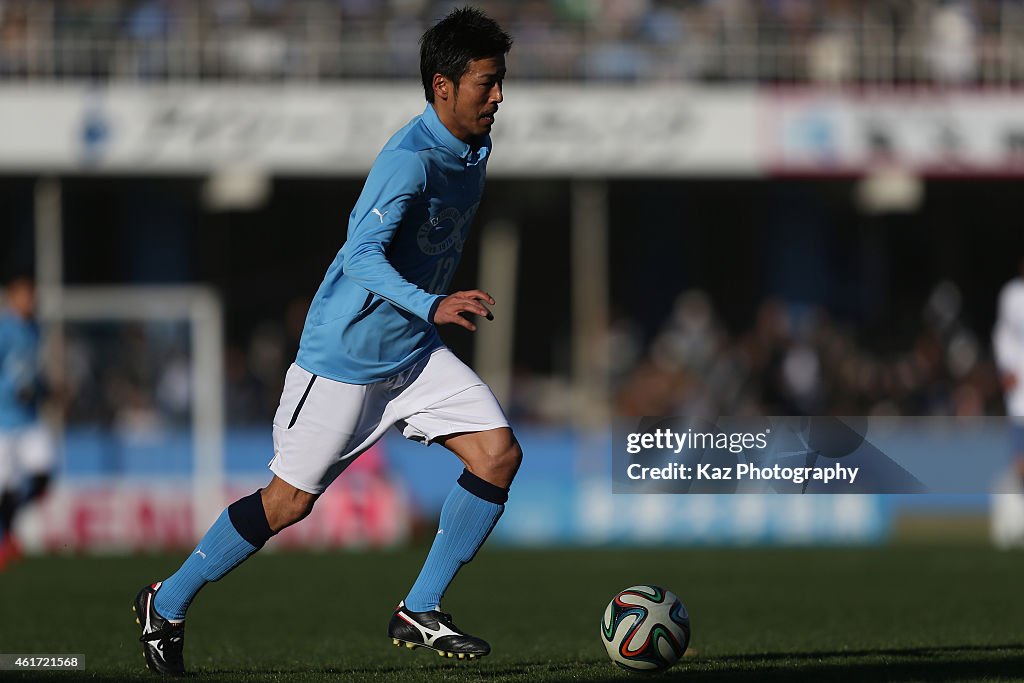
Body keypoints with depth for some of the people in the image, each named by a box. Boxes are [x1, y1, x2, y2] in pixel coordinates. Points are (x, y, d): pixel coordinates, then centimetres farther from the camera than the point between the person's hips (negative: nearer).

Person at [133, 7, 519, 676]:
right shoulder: (409, 161, -25)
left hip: (414, 350, 8)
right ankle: (168, 603, 19)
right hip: (343, 355, -8)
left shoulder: (473, 147, 3)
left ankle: (420, 612, 1)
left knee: (499, 453, -8)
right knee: (291, 500, 0)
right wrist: (432, 306, -49)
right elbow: (363, 256, -36)